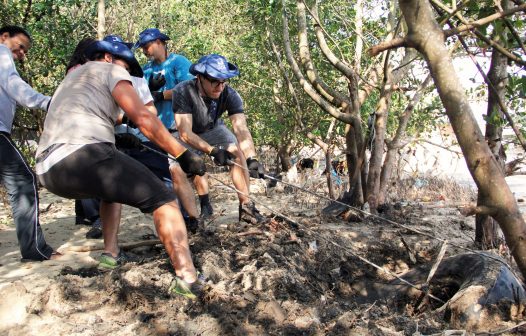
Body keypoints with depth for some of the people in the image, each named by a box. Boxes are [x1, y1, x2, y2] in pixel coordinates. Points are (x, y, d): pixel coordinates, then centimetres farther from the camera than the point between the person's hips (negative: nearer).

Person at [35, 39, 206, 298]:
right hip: (83, 154, -9)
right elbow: (142, 118, -1)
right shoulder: (109, 69, 13)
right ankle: (187, 277, -26)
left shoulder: (71, 78, 36)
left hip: (49, 170, 9)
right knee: (163, 199, -9)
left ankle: (111, 252, 26)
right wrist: (183, 154, -1)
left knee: (114, 184, 35)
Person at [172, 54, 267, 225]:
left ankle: (246, 206, -14)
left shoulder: (230, 95, -30)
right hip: (189, 133, -1)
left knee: (237, 152, -22)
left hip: (213, 129, 1)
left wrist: (252, 158, -55)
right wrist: (212, 151, -52)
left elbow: (241, 128, -39)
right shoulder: (183, 92, -35)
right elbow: (185, 133, -39)